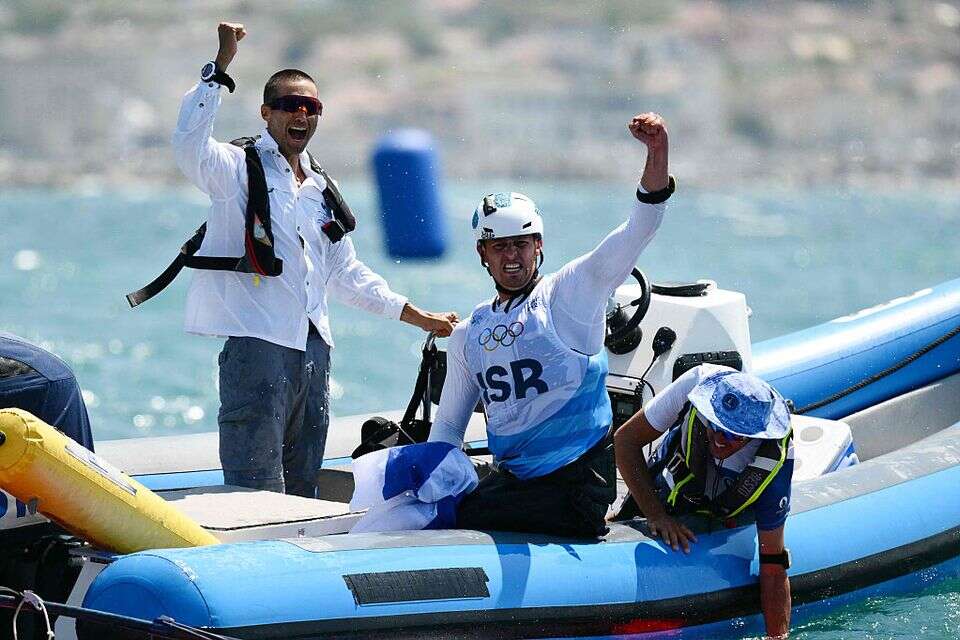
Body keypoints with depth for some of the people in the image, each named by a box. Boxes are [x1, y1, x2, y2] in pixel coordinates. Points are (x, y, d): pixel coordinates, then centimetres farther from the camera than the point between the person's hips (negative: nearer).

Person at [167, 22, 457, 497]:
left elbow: (348, 275, 29)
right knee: (257, 489, -12)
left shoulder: (323, 190, 21)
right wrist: (219, 69, -24)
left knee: (303, 487, 10)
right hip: (257, 339, -7)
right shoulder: (239, 169, 0)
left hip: (312, 348, 7)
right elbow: (189, 146, -23)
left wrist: (418, 317, 29)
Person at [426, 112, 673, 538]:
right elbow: (447, 426, 23)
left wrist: (657, 154, -27)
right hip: (509, 480, 6)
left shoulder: (570, 292, 1)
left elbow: (638, 230, -12)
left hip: (578, 479, -6)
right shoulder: (468, 335, 16)